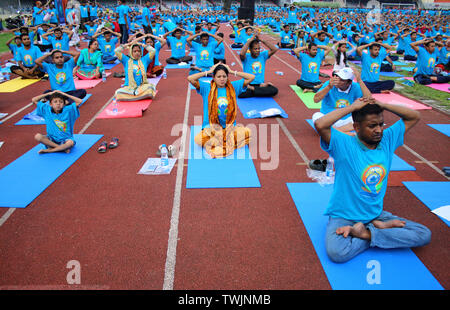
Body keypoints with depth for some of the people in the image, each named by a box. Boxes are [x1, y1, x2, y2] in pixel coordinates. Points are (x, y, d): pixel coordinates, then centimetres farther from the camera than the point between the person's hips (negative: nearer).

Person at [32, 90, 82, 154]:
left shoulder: (68, 110, -8)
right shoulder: (47, 110, 1)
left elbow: (80, 101, -17)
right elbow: (34, 100, 4)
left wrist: (64, 94, -10)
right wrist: (49, 93, -1)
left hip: (65, 139, -3)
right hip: (51, 139, 3)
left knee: (70, 143, -36)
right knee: (38, 136, -24)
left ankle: (48, 150, -17)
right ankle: (62, 148, -21)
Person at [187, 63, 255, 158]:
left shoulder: (233, 87, 8)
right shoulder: (207, 88, 2)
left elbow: (251, 77, 3)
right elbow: (190, 78, -10)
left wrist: (232, 72, 3)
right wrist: (208, 72, -2)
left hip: (230, 127, 2)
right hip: (211, 127, -2)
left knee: (247, 132, -27)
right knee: (198, 139, -33)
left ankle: (213, 143, -22)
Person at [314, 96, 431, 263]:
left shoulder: (387, 140, 1)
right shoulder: (345, 145, -17)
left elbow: (414, 117, 9)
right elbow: (320, 125, -35)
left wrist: (382, 105, -7)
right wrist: (353, 107, -24)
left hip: (376, 213, 6)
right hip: (344, 216, -5)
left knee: (424, 235, -6)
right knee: (336, 252, -33)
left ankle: (366, 234, -7)